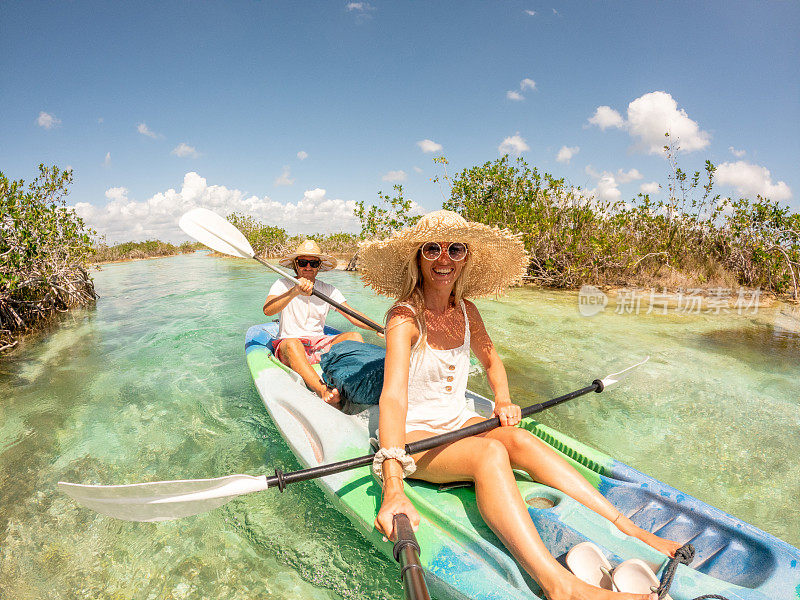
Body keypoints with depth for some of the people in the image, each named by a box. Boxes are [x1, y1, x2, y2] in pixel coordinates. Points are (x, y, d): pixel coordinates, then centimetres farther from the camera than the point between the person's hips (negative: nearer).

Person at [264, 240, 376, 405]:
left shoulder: (329, 290, 10)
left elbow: (352, 315, 3)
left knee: (355, 336, -19)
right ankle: (323, 391, -57)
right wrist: (295, 291, -34)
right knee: (293, 344, -37)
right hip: (288, 345, -3)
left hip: (320, 344, 4)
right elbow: (267, 310, -19)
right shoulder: (283, 285, 1)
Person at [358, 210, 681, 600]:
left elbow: (491, 361, 19)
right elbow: (393, 396, -32)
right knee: (491, 453, -32)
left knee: (520, 439, -21)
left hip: (459, 421, 6)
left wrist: (503, 400, -2)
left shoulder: (466, 310, 2)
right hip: (413, 434, -5)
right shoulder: (405, 317, -18)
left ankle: (626, 527, -19)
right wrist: (393, 488, -43)